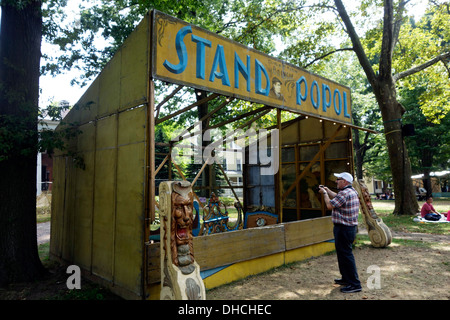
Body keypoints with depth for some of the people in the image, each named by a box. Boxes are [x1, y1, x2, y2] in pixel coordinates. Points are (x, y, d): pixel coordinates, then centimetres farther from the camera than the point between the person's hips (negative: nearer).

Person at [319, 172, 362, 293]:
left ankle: (355, 284, 2)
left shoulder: (345, 193, -21)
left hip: (344, 229, -11)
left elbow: (330, 205, -15)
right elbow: (337, 197, 26)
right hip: (350, 227, 11)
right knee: (343, 254, 20)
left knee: (346, 255, -4)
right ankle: (346, 278, 32)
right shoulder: (352, 191, 12)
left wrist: (324, 193, -1)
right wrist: (327, 190, 22)